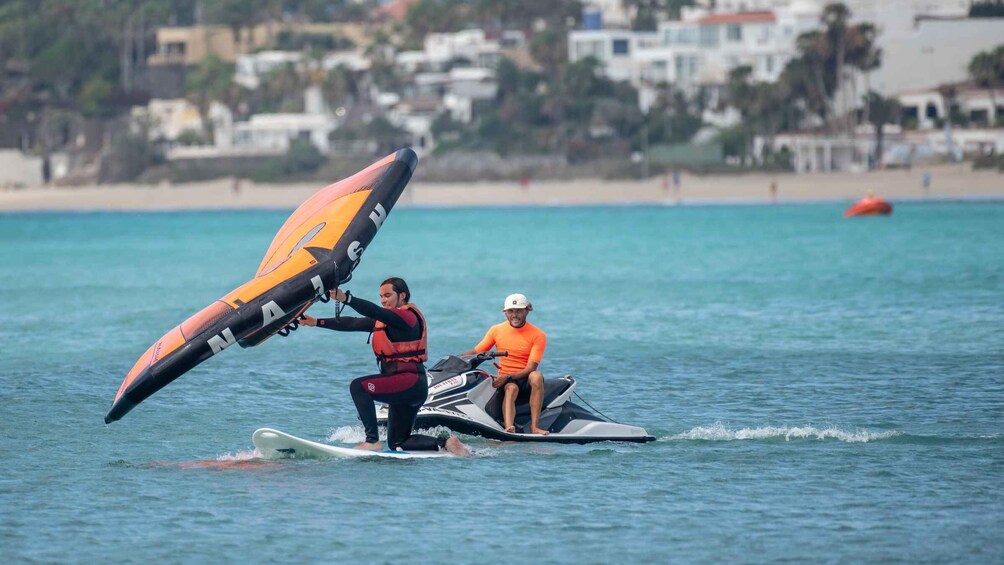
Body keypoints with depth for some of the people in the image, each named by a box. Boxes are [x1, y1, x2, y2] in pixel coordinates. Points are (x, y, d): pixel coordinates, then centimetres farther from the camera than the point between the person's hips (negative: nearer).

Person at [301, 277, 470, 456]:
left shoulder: (408, 316, -8)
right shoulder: (385, 319, 18)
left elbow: (375, 312, -23)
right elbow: (353, 324, 14)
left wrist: (346, 298, -33)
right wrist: (317, 322, 8)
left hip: (410, 382, -10)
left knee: (358, 387, -21)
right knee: (398, 444, 10)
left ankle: (372, 441, -22)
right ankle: (445, 443, 10)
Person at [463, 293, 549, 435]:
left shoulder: (538, 335, -3)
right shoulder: (496, 330, 8)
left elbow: (530, 368, -11)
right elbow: (475, 352, 9)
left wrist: (508, 377, -25)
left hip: (526, 380, -1)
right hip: (506, 381, 1)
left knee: (536, 376, -35)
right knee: (511, 388, -35)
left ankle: (534, 426, -38)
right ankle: (509, 428, -61)